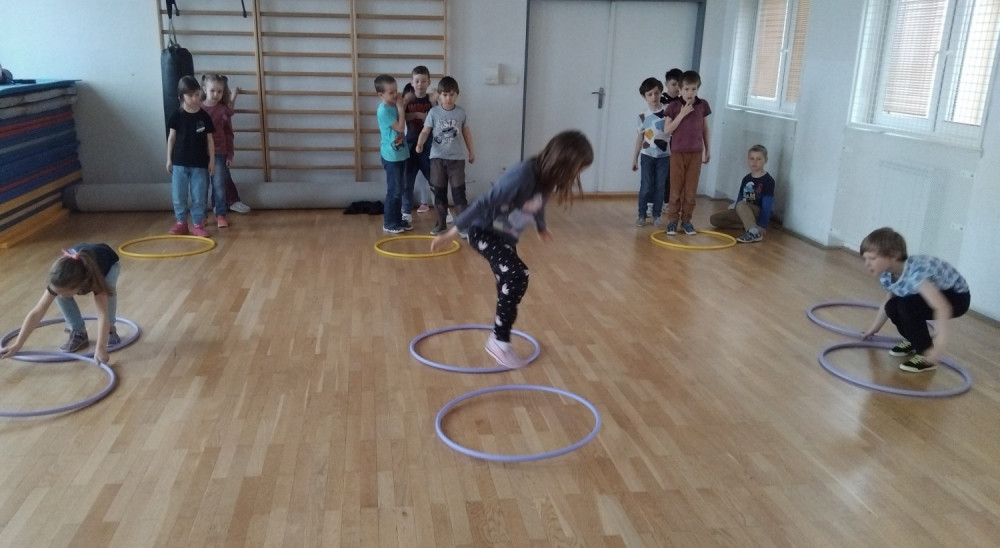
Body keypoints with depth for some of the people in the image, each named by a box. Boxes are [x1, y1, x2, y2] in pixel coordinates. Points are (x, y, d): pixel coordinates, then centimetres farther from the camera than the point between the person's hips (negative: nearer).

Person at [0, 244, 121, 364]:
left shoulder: (95, 280, -47)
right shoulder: (59, 282, -37)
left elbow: (102, 314, -52)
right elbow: (36, 313, -31)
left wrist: (101, 348, -61)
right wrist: (17, 345, -31)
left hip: (109, 262, -3)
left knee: (107, 290, -37)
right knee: (60, 292, -26)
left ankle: (110, 329, -11)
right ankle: (79, 333, -7)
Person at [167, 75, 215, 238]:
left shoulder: (204, 116, -2)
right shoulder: (177, 115, -3)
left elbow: (210, 140, 3)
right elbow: (171, 137, 3)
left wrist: (211, 160, 1)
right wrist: (169, 159, 2)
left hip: (199, 163, 0)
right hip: (179, 162, 0)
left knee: (199, 196, 3)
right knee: (179, 195, 6)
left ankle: (198, 224, 12)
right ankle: (181, 222, 20)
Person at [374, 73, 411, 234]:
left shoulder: (393, 105, 7)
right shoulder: (384, 110, -19)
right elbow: (400, 128, -19)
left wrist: (400, 104, 6)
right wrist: (400, 107, -14)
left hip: (400, 154, 8)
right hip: (391, 156, -8)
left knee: (398, 190, 15)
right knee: (393, 190, -3)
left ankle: (398, 219, 24)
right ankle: (389, 223, 6)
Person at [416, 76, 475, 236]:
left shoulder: (461, 112, 2)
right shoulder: (433, 112, -3)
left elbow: (466, 132, 12)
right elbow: (425, 131, -7)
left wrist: (471, 152, 16)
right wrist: (420, 143, -27)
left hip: (457, 158, 0)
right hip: (437, 157, 0)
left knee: (459, 192, -2)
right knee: (439, 192, 8)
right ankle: (441, 223, 19)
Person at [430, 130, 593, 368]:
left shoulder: (547, 177, -4)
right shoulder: (522, 176, -32)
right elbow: (485, 204, -31)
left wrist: (541, 227, 38)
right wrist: (452, 233, -28)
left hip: (506, 236, 9)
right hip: (484, 231, -9)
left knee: (510, 285, 10)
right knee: (517, 275, -25)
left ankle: (499, 339, 27)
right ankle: (500, 341, -13)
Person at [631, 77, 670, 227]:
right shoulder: (643, 116, -2)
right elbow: (639, 138, 4)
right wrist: (634, 158, 5)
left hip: (664, 156, 0)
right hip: (647, 156, 0)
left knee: (660, 187, 5)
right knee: (646, 187, 1)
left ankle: (656, 215, 14)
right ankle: (641, 215, 10)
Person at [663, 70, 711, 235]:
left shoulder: (702, 105, 2)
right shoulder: (674, 106, -6)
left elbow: (705, 128, 11)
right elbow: (667, 130, -8)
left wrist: (708, 149, 13)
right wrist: (682, 114, -16)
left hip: (695, 152, 2)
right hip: (678, 152, -2)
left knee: (691, 188, 6)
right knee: (676, 188, 3)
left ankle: (686, 219, 16)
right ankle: (672, 220, 11)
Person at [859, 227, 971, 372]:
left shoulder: (915, 272, -38)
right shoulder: (887, 276, -13)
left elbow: (942, 308, -46)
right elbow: (887, 303, 7)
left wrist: (940, 344, -53)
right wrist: (873, 329, 16)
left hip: (957, 297, -7)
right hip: (935, 294, 7)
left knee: (907, 306, -29)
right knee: (893, 307, -15)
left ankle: (926, 356, -14)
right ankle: (914, 341, 14)